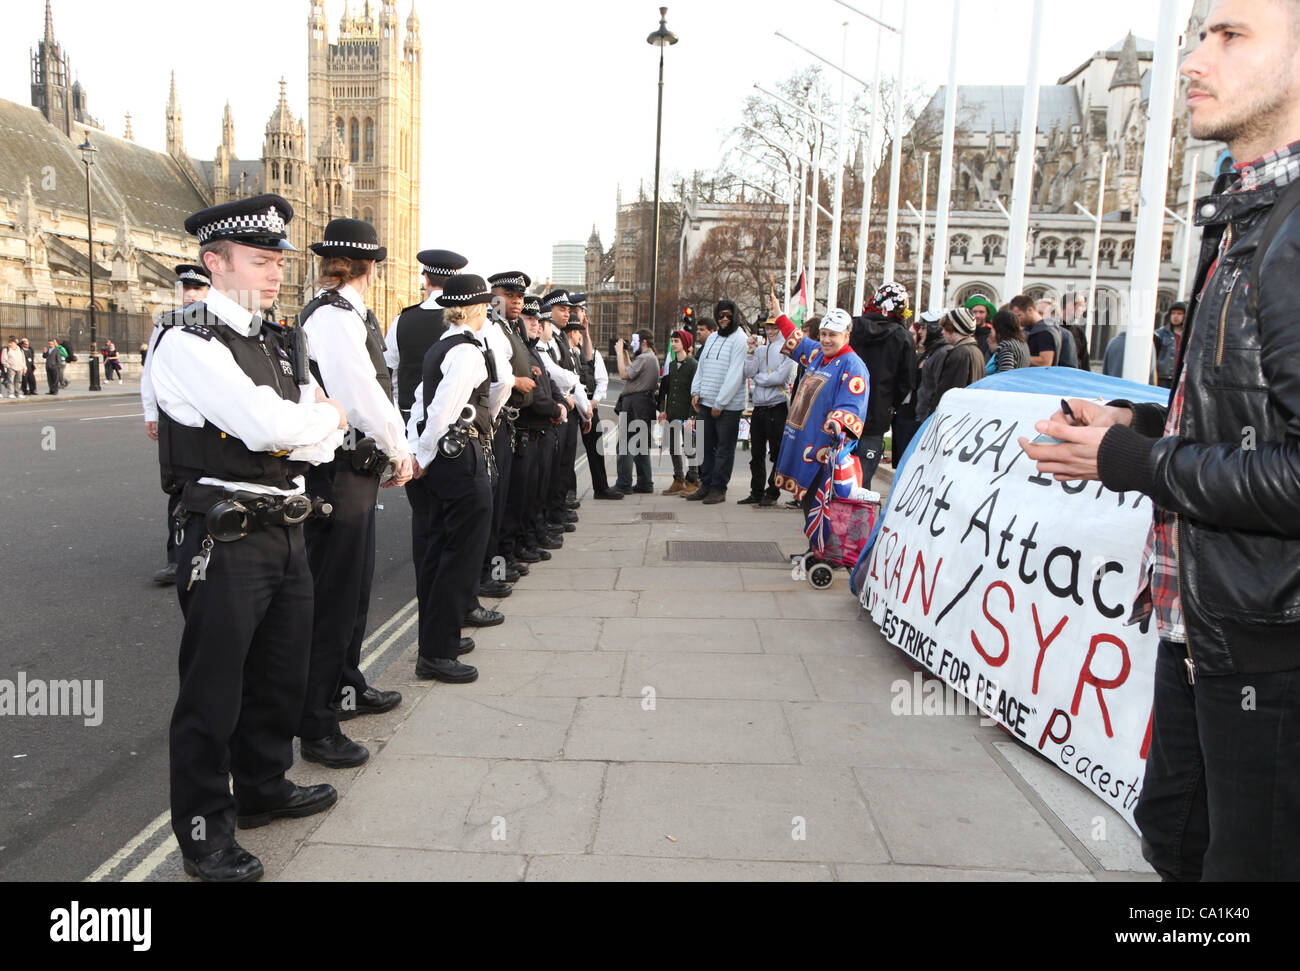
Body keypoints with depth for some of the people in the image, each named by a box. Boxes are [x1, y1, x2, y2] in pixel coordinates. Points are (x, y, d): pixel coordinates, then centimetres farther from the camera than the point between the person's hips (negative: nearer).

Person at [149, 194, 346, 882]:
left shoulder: (279, 344, 13)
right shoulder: (187, 344, -12)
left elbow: (322, 444, 7)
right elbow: (269, 425, -25)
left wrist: (307, 427, -13)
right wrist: (325, 416, -6)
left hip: (286, 533, 8)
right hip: (228, 541, -8)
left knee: (281, 675, 21)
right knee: (213, 690, 4)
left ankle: (264, 788, 41)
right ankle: (203, 829, 22)